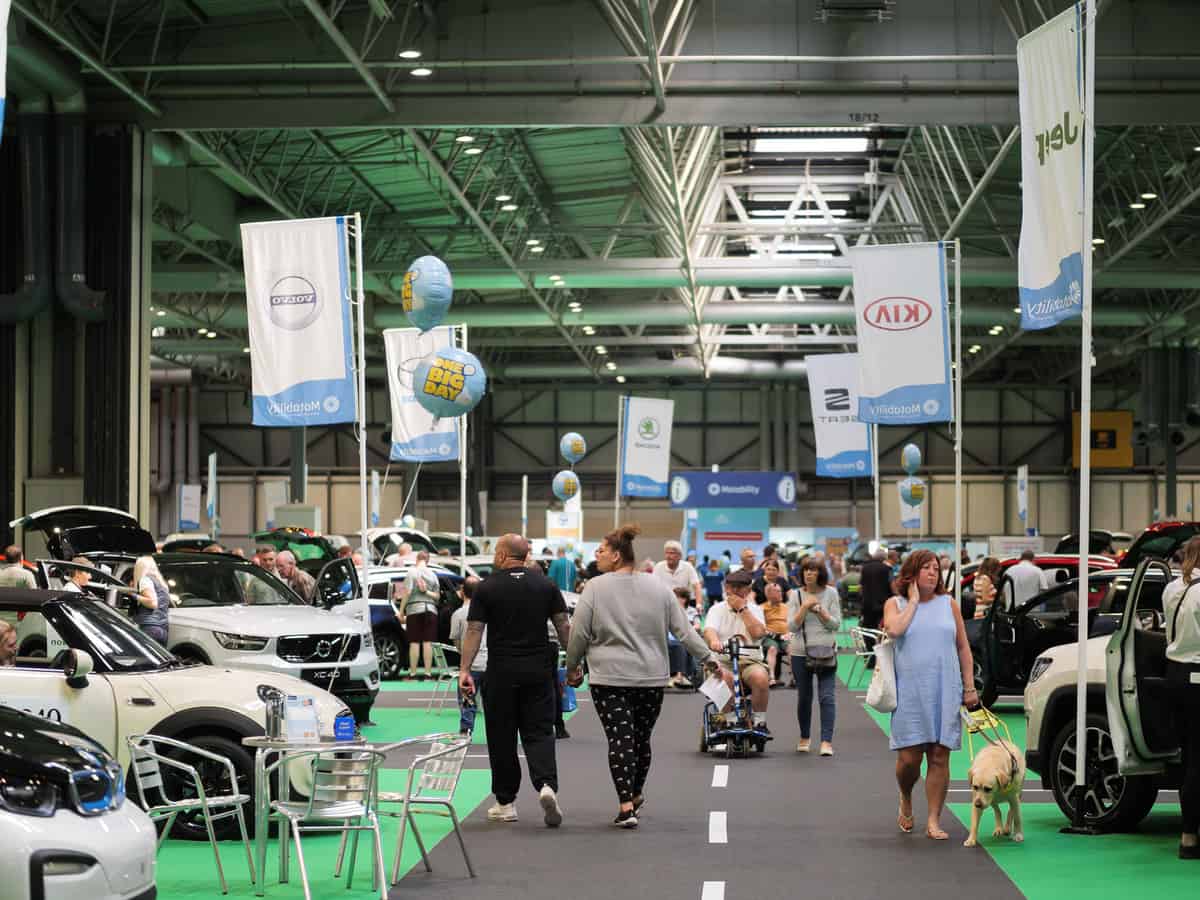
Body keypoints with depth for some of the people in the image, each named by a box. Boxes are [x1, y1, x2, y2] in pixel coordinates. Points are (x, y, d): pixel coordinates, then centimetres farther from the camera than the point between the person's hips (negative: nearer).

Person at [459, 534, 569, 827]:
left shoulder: (486, 588, -3)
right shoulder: (546, 585, 4)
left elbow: (474, 630, -7)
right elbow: (563, 625, 3)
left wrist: (465, 669, -6)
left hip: (501, 673, -2)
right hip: (538, 671, 2)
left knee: (501, 737, 7)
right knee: (539, 732, 5)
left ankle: (506, 803, 12)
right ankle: (546, 785, -20)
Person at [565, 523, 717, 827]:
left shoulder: (595, 588, -7)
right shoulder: (659, 587, 2)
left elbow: (579, 634, -4)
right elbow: (683, 630, 2)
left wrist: (572, 667, 10)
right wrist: (708, 658, 10)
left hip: (609, 677, -3)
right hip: (651, 677, 3)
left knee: (619, 739, -3)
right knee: (641, 738, 15)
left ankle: (626, 807, -10)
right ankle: (636, 795, 32)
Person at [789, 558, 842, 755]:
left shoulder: (831, 593, 1)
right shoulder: (796, 595, 2)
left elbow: (836, 624, -1)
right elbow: (792, 626, -5)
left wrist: (820, 611, -14)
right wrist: (805, 607, -15)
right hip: (801, 652, 1)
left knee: (827, 696, -10)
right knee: (804, 697, 11)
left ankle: (827, 741, -12)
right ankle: (804, 737, 28)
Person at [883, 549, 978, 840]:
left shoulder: (948, 604, 11)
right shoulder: (896, 604, 6)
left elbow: (963, 647, 12)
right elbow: (894, 630, -16)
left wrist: (969, 688, 6)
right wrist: (913, 601, -5)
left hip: (945, 692, 2)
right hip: (909, 692, -2)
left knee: (939, 757, -2)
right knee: (909, 758, -5)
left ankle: (934, 821, 3)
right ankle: (905, 800, 25)